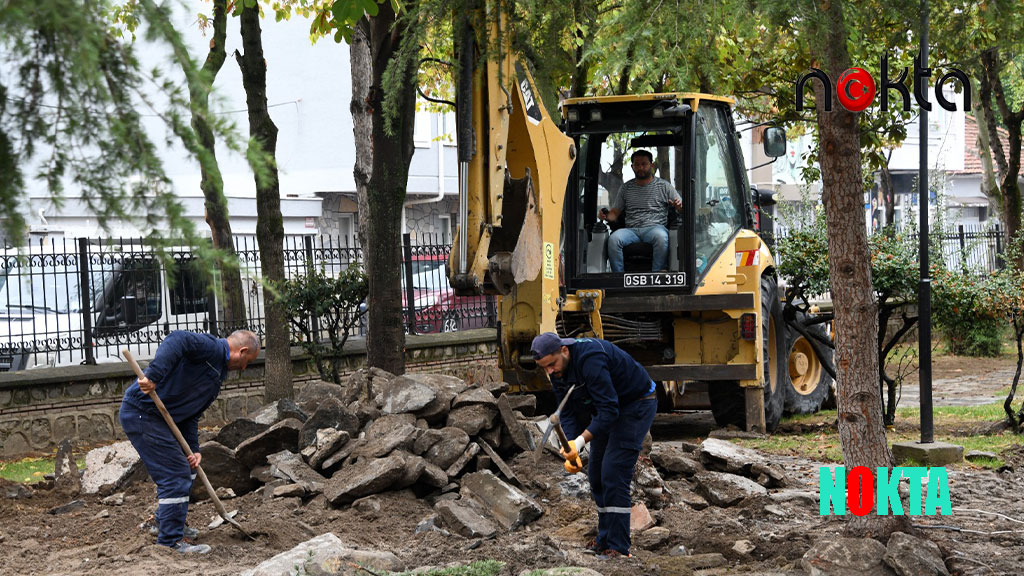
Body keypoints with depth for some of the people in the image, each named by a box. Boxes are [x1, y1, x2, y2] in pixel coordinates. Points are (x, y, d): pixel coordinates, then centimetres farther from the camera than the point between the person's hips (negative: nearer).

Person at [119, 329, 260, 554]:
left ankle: (167, 526, 37)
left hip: (157, 416, 11)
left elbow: (191, 414, 18)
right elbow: (177, 340, -29)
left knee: (185, 469, 22)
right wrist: (154, 375, -38)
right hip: (142, 413, -11)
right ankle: (171, 541, -4)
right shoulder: (210, 348, -10)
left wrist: (193, 450, 7)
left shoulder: (216, 375, 20)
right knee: (175, 475, -10)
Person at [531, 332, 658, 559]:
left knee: (613, 474, -15)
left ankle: (619, 549, -13)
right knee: (596, 474, 9)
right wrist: (571, 449, -17)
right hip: (607, 407, 9)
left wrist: (580, 441, -41)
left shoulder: (590, 359, -34)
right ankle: (605, 538, 21)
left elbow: (609, 410, -36)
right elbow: (568, 413, -3)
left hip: (637, 404, -9)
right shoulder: (557, 370, -7)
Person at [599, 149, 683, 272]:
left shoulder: (664, 186, 14)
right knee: (614, 239, -31)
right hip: (631, 229, 2)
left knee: (661, 237, -39)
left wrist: (679, 206, -13)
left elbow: (681, 207, 13)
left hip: (655, 226, -2)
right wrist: (606, 216, -2)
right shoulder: (626, 188, 21)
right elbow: (615, 213, 22)